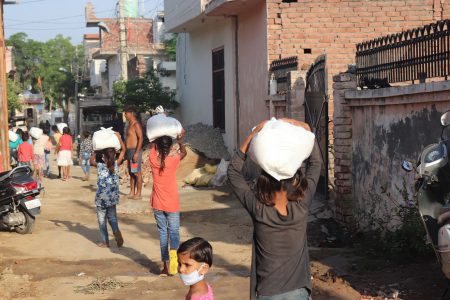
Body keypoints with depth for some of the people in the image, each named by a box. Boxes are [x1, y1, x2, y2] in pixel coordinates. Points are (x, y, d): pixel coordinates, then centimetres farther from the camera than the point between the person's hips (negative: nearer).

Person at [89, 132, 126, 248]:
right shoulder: (116, 165, -7)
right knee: (112, 217, 16)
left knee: (102, 219, 10)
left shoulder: (100, 166, -13)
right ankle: (116, 231, -13)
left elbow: (91, 160, 9)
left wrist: (96, 151, 10)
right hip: (113, 198, 2)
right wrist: (119, 137, 4)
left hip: (101, 198, -2)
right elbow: (123, 150, 3)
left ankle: (105, 241, 14)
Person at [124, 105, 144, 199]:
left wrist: (137, 153, -24)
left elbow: (141, 138, -19)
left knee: (137, 173, -6)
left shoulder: (136, 124, -11)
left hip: (135, 151, -10)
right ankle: (132, 192, 15)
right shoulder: (130, 125, 18)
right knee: (131, 173, 11)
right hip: (129, 151, 10)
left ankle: (138, 193, -4)